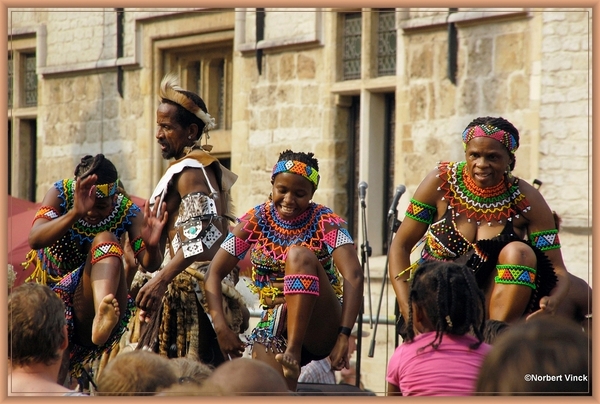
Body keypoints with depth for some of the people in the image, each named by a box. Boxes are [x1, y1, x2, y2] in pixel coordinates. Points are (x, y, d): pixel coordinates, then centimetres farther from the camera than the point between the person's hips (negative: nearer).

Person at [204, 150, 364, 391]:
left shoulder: (325, 223, -7)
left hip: (320, 328, -2)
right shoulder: (256, 222, 0)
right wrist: (221, 328, -17)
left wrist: (343, 337, -31)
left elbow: (353, 276, -19)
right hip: (275, 327, 3)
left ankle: (293, 353, -31)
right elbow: (214, 273, -2)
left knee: (299, 255, -25)